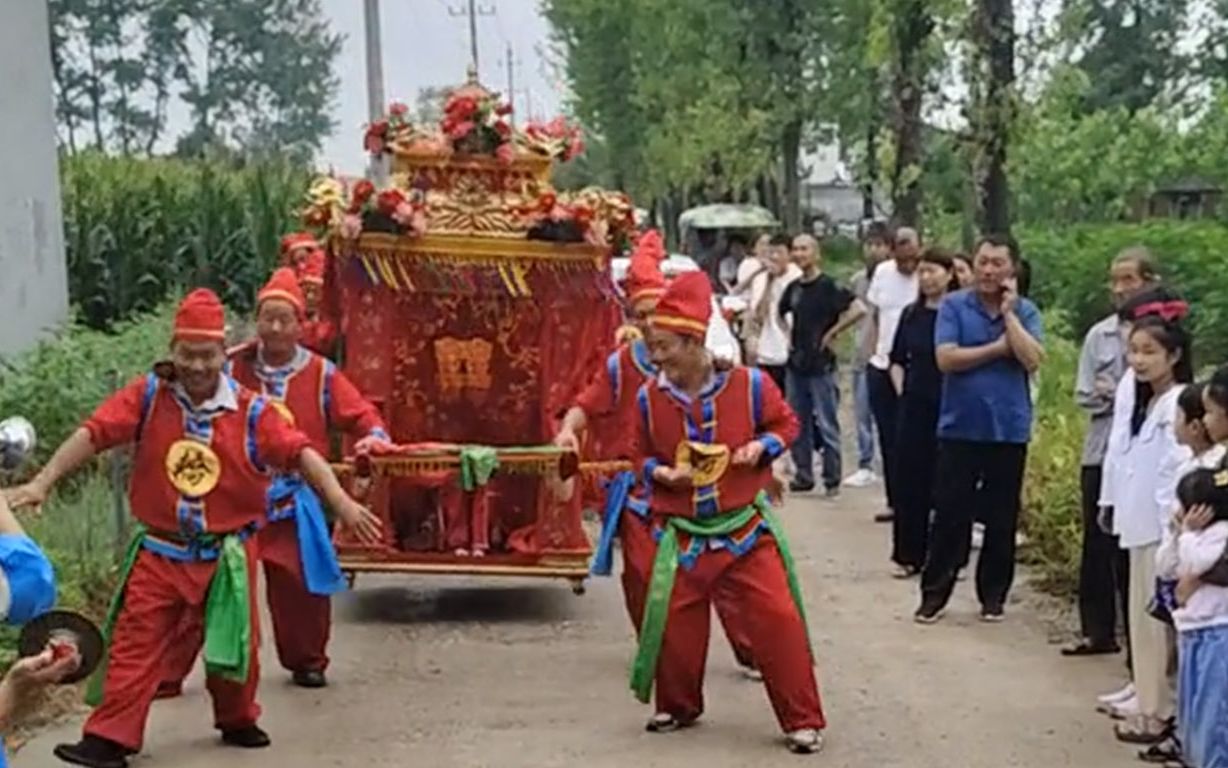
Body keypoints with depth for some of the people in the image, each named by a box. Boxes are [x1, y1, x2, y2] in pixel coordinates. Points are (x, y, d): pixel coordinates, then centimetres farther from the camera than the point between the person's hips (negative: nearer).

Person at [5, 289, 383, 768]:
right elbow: (93, 434, -12)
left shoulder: (249, 410, -7)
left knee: (238, 641, 12)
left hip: (227, 553, 1)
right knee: (135, 643, -2)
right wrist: (43, 482, -21)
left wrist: (342, 503, -25)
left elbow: (300, 453, -14)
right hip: (161, 550, -1)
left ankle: (237, 721, 35)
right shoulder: (148, 396, -6)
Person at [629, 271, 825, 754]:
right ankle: (677, 707, 32)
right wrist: (660, 472, -12)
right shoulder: (650, 396, -5)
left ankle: (803, 720, 5)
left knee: (776, 618, -8)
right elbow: (642, 455, 9)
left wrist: (762, 447, -15)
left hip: (745, 527, -2)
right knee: (674, 621, 6)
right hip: (682, 532, 2)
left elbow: (786, 423, 5)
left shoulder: (749, 383, -11)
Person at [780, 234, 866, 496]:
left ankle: (832, 480, 5)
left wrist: (832, 333, -16)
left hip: (821, 366, -7)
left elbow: (858, 309, -22)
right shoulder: (794, 288, 9)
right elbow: (778, 314, 27)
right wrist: (789, 336, 11)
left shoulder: (828, 286, -10)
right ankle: (803, 476, 19)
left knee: (827, 425, -2)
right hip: (796, 364, 7)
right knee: (798, 424, 10)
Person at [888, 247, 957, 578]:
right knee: (910, 481, 6)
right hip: (915, 406, 5)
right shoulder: (911, 314, 9)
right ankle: (909, 554, 15)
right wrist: (901, 388, 6)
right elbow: (897, 359, 17)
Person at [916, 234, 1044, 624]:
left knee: (1001, 519, 9)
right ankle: (934, 593, 11)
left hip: (1009, 430, 1)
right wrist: (998, 347, -10)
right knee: (949, 515, 2)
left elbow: (1032, 360, -13)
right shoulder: (954, 306, -1)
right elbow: (946, 358, -13)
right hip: (959, 427, -1)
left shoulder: (1025, 311, 2)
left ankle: (993, 595, 20)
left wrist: (1009, 313, -12)